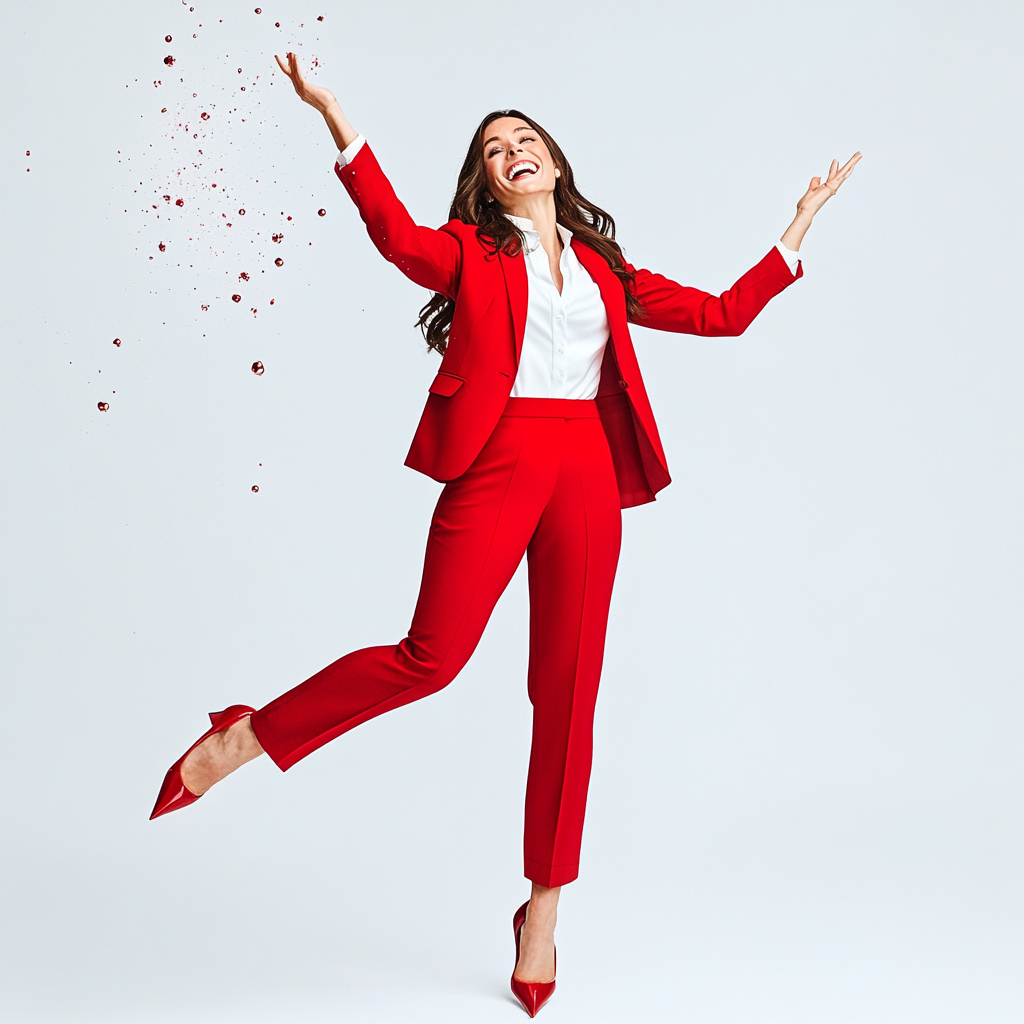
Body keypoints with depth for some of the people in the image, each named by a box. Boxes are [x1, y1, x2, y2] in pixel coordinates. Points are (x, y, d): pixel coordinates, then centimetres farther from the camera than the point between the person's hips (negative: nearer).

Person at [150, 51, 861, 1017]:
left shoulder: (606, 271, 21)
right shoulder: (470, 250, 11)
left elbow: (722, 313, 22)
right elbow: (397, 236, -10)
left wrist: (800, 224, 26)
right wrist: (337, 120, -19)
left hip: (586, 474, 4)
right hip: (495, 463, -3)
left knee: (568, 691, 4)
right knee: (431, 656, -16)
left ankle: (543, 908, 16)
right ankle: (242, 737, 6)